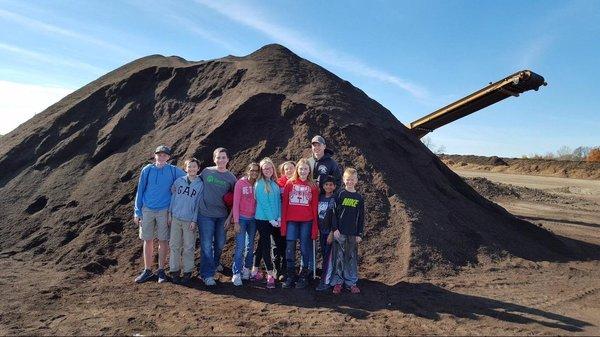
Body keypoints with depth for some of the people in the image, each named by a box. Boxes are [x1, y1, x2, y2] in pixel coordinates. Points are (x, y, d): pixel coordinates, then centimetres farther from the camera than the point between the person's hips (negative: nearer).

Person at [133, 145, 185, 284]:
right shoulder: (147, 170, 2)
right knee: (148, 240, 7)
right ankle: (147, 270, 19)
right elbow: (140, 191, 5)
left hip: (164, 210, -1)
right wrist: (137, 212, 3)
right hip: (147, 209, 1)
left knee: (163, 241, 4)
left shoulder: (173, 171, -1)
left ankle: (161, 270, 17)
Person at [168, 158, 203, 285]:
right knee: (174, 245, 6)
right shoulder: (179, 181, 6)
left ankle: (187, 272, 14)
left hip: (189, 220, -2)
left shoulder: (200, 184, 0)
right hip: (175, 218, 2)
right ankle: (175, 271, 17)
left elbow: (198, 204, -1)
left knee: (188, 248, 4)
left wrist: (194, 220, -6)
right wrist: (170, 214, 6)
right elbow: (173, 197, 10)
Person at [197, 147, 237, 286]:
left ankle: (215, 264, 40)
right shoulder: (206, 172, 1)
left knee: (220, 244, 14)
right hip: (205, 214, -2)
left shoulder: (231, 178, 2)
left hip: (222, 216, 2)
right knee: (206, 245, -2)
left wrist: (230, 217, -1)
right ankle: (207, 275, 8)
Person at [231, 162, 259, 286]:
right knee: (240, 247, -7)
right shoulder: (240, 183, -6)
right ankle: (236, 274, 0)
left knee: (250, 246, 10)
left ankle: (247, 269, 24)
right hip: (242, 218, -3)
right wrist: (236, 222, -10)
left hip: (253, 219, 4)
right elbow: (235, 203, -7)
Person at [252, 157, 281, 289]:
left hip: (273, 220, 6)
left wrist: (279, 217, 0)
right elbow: (263, 203, -14)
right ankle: (270, 274, 1)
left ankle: (255, 270, 26)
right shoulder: (260, 184, -10)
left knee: (262, 244, 14)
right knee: (266, 245, -3)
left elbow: (278, 201, 10)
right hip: (263, 219, -6)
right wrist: (271, 219, -14)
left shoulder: (274, 183, 9)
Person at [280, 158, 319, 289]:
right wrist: (283, 223, -1)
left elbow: (315, 207, 2)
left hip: (307, 221, -1)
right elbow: (284, 204, 4)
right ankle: (290, 276, 16)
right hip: (291, 221, 1)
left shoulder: (313, 186, 3)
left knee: (305, 248, 6)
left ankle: (304, 276, 19)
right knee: (290, 248, 3)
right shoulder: (290, 183, 4)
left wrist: (315, 226, -3)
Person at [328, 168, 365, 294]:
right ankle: (337, 282, 13)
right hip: (339, 232, -2)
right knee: (338, 257, 3)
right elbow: (334, 212, -3)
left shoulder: (359, 198, 6)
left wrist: (359, 234, 4)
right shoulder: (340, 195, -1)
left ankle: (351, 282, 20)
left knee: (352, 258, 9)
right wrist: (335, 228, -10)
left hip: (353, 233, 2)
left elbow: (361, 217, 8)